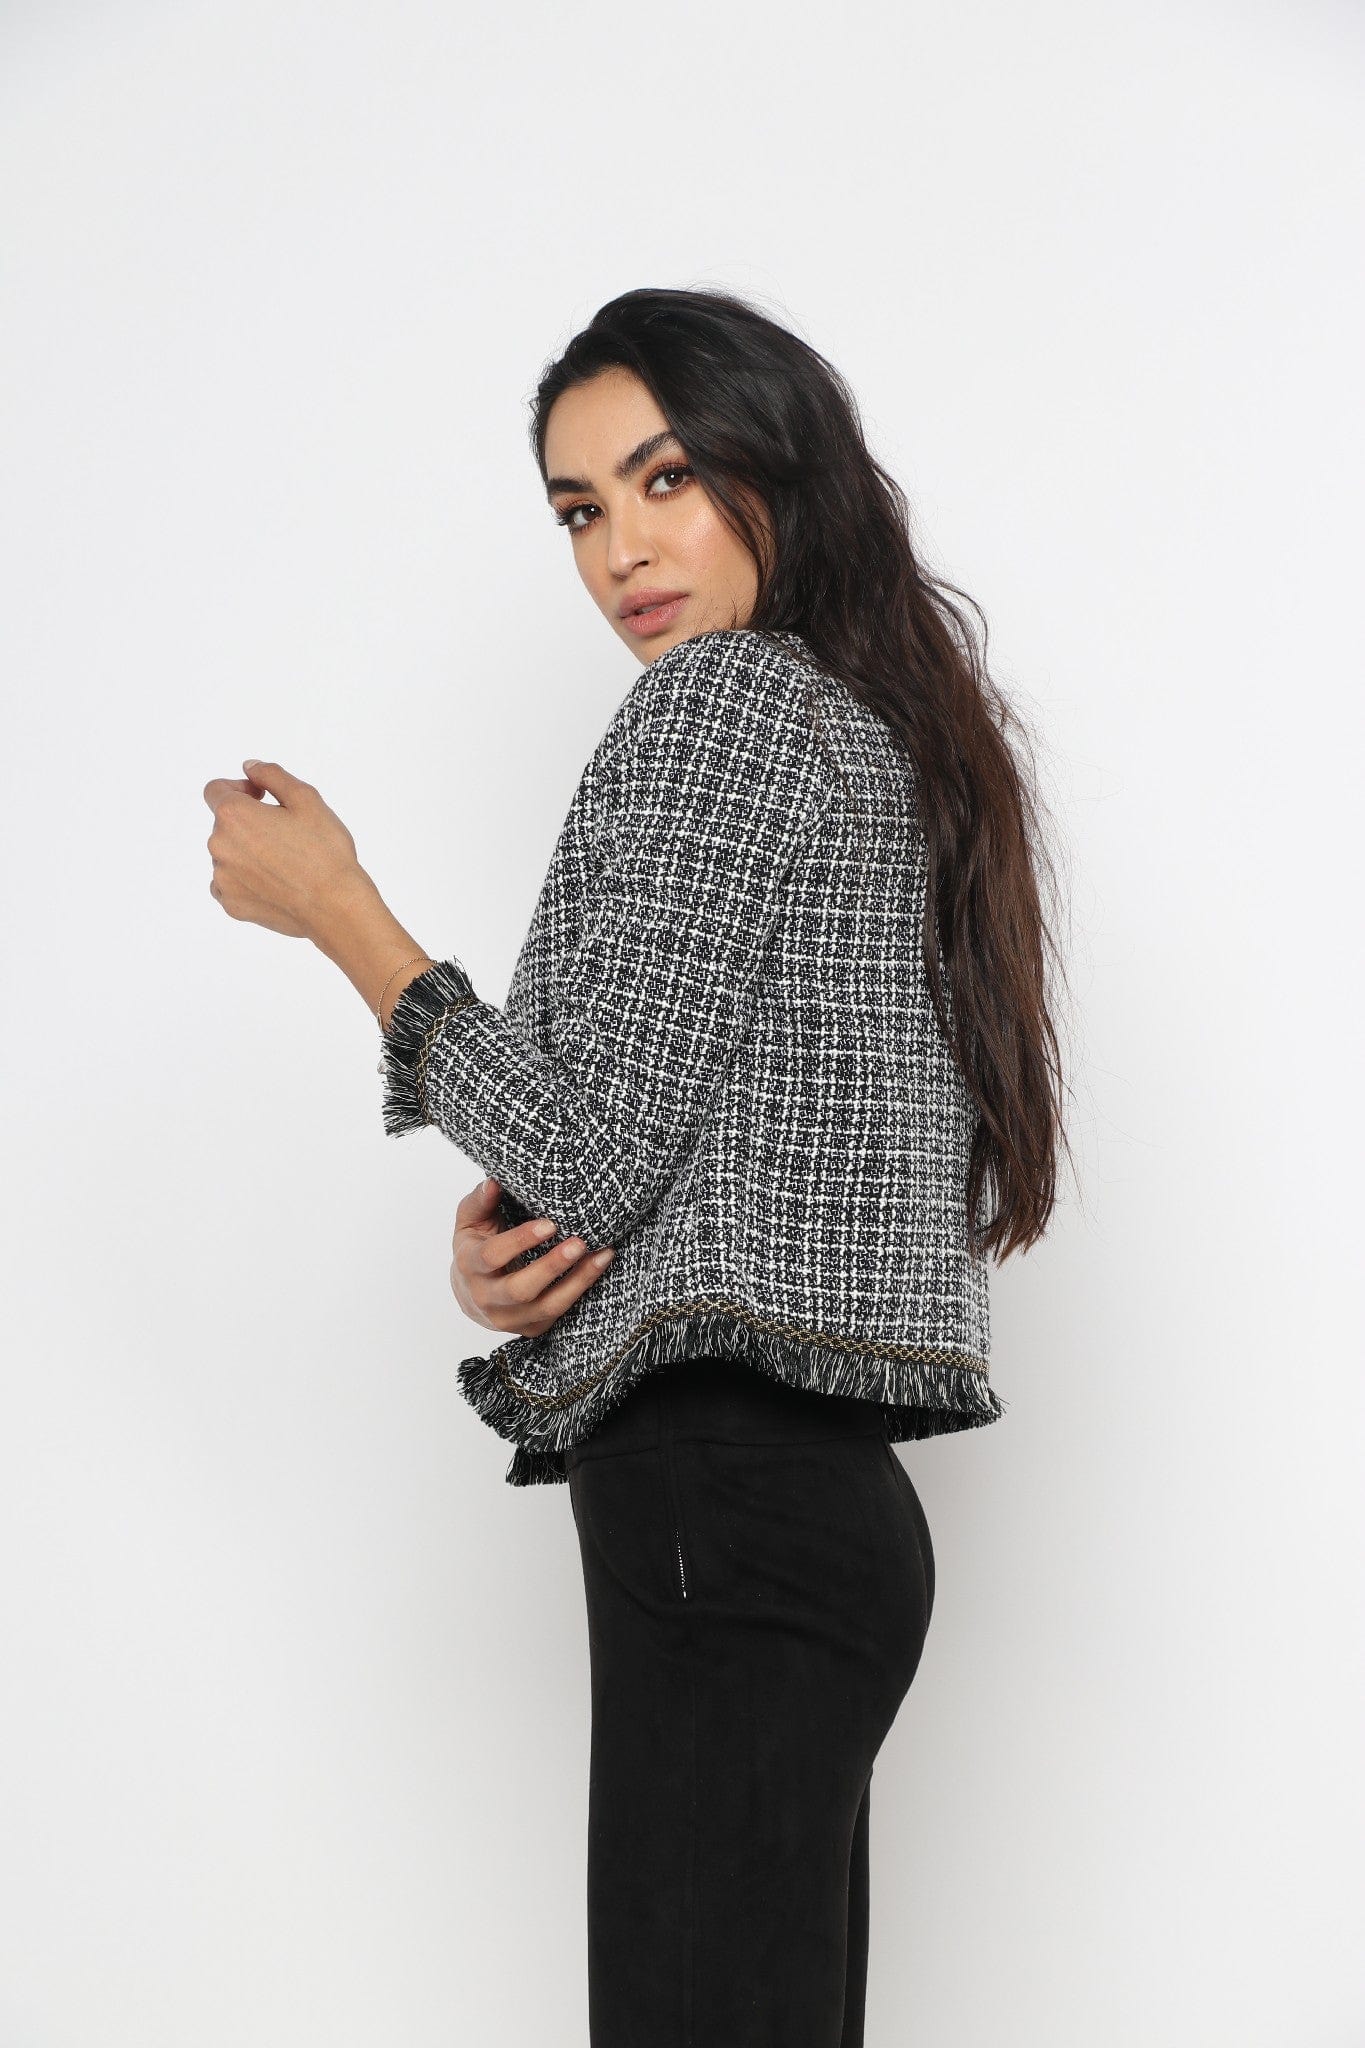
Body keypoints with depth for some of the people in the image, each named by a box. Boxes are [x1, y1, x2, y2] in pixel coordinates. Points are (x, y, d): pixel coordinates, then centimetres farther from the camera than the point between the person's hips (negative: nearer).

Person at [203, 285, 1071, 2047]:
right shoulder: (890, 737, 21)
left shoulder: (725, 698, -7)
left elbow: (583, 1153, -14)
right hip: (817, 1499, 10)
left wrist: (334, 908, -3)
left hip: (723, 1502, -10)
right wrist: (498, 1258, 3)